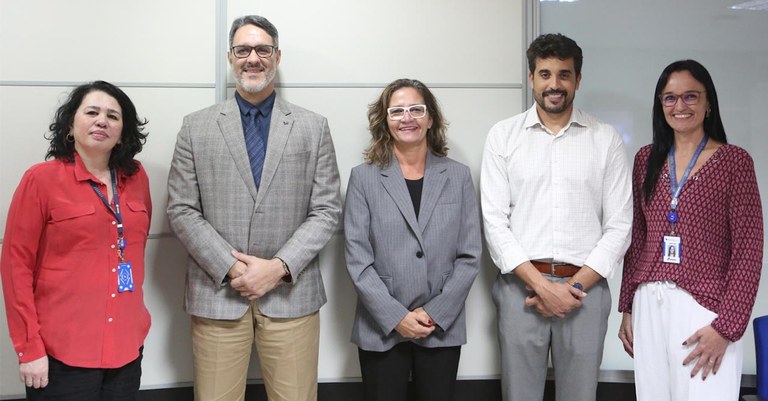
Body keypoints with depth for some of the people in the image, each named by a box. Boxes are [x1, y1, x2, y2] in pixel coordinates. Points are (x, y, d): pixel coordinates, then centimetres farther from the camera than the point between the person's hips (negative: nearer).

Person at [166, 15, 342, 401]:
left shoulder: (313, 127, 6)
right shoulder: (196, 126, 6)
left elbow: (327, 209, 1)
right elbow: (181, 210, 2)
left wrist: (279, 266, -10)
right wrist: (231, 267, -10)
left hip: (292, 292, 0)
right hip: (217, 293, 0)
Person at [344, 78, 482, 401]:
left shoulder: (458, 176, 4)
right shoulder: (363, 177, -1)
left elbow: (470, 256, 2)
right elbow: (357, 258, -4)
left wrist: (436, 313, -8)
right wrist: (396, 317, -11)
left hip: (442, 329, 1)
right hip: (381, 329, -1)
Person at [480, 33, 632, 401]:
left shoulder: (606, 139, 4)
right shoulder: (502, 135, 2)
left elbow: (618, 226, 2)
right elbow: (495, 221, -4)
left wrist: (575, 285, -9)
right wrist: (542, 285, -11)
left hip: (584, 286, 1)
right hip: (521, 286, 0)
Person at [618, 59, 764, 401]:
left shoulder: (734, 161, -4)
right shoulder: (647, 159, 8)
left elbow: (748, 252, -7)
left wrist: (726, 327, -12)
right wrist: (627, 307, 9)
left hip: (703, 307, -4)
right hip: (648, 304, 4)